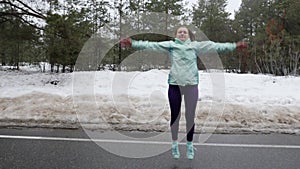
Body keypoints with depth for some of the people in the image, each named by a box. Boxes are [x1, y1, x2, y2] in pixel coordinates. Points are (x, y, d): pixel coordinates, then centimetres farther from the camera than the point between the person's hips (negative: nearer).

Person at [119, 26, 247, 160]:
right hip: (174, 84, 0)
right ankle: (174, 143, 29)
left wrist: (235, 46, 2)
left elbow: (214, 46, 6)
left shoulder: (195, 45, 9)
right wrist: (133, 43, -11)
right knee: (175, 116, 10)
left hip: (191, 85, 1)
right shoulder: (170, 45, 6)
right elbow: (151, 45, -2)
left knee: (190, 116, 8)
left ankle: (189, 144, 28)